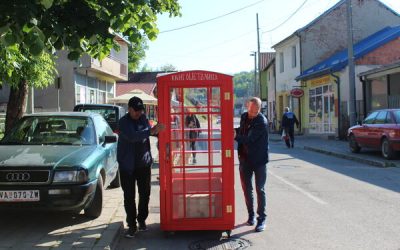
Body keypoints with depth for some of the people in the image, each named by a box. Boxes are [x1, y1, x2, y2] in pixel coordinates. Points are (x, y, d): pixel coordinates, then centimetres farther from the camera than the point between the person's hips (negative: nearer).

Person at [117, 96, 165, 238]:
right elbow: (132, 136, -29)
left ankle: (142, 220, 27)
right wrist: (151, 131, -36)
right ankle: (131, 225, 10)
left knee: (144, 194, 10)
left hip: (144, 163, 5)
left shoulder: (143, 119, 5)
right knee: (129, 196, 1)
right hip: (127, 166, -4)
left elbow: (149, 130, 22)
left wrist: (157, 130, 2)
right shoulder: (124, 122, -11)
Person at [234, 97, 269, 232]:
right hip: (245, 158, 6)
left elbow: (249, 139, -25)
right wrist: (234, 130, 5)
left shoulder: (262, 122, -19)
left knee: (260, 189, 0)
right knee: (247, 188, 12)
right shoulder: (244, 116, 3)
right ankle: (251, 215, 27)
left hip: (259, 160, -6)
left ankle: (262, 218, 10)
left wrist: (235, 136, -22)